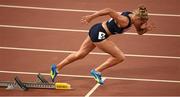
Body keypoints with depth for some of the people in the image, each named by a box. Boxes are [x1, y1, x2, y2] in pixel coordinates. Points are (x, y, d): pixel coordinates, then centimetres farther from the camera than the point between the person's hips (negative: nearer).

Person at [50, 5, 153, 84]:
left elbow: (140, 32, 10)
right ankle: (97, 71, 10)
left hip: (96, 30, 9)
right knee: (120, 57, -2)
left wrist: (145, 28, -12)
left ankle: (56, 68, 27)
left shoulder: (133, 16, -1)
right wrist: (91, 17, -32)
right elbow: (109, 11, -35)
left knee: (80, 54, 20)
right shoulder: (124, 21, -27)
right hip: (99, 34, -9)